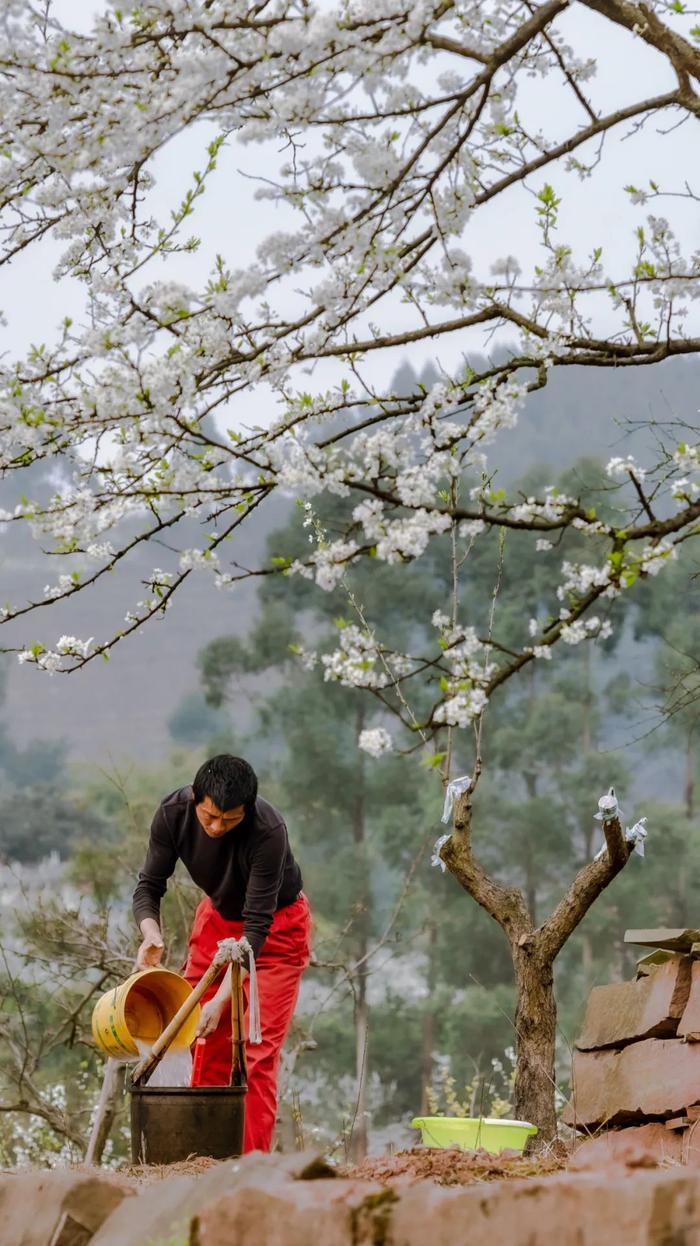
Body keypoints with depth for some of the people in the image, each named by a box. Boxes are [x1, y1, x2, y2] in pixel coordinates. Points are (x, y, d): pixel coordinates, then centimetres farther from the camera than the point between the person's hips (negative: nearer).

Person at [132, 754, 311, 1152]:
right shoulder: (174, 813, -22)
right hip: (219, 915, 5)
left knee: (257, 1051, -13)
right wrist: (152, 936, -35)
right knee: (207, 1042, 0)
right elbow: (149, 886, -13)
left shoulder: (268, 831, -36)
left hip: (277, 927, -5)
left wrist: (222, 999, -38)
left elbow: (258, 923, -33)